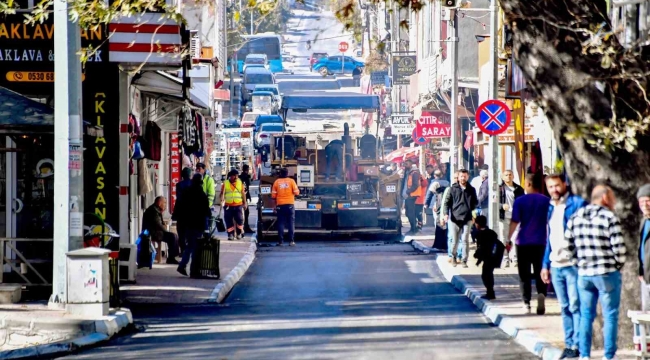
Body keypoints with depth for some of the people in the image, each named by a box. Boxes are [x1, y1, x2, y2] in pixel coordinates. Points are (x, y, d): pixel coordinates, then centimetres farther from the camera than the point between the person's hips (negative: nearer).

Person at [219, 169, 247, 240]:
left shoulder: (240, 183, 7)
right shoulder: (225, 184, 2)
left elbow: (243, 194, 11)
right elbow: (222, 193, 1)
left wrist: (244, 203, 9)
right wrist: (222, 199, -19)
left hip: (238, 205, 0)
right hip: (228, 206, 0)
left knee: (239, 219, -5)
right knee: (229, 221, -1)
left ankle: (239, 233, 12)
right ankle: (230, 234, 7)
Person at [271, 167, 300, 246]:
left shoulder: (276, 182, 2)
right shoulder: (291, 181, -2)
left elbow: (273, 195, 2)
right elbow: (296, 192, -5)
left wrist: (275, 204, 16)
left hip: (280, 205, 1)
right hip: (290, 204, -1)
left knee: (281, 223, 4)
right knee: (291, 223, 3)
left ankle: (280, 241, 1)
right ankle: (291, 241, -2)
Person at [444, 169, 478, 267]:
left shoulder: (471, 190, 8)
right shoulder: (453, 188, 4)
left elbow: (475, 202, 19)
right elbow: (448, 202, 2)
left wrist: (472, 208, 2)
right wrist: (446, 213, -8)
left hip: (467, 218, 1)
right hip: (455, 218, 0)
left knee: (465, 240, -4)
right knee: (455, 240, 5)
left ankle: (464, 261, 2)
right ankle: (453, 256, 28)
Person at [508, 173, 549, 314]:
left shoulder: (520, 201, -6)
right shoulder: (546, 201, 1)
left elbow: (514, 222, -9)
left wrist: (508, 238, -3)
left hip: (523, 242, -2)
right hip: (540, 242, 2)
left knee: (524, 274, 8)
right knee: (539, 272, 8)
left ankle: (526, 302, 5)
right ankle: (541, 293, -18)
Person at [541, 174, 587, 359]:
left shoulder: (577, 204, -6)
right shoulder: (551, 208, 16)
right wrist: (545, 265, 19)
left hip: (573, 265, -7)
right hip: (556, 266, 7)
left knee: (575, 306, -5)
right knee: (564, 307, 10)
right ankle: (568, 344, 15)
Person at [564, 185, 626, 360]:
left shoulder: (575, 218, 6)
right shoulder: (610, 218, -11)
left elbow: (568, 247, 7)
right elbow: (619, 248, -15)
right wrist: (618, 265, 1)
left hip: (583, 274, 5)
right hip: (607, 274, -5)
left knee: (586, 316, 12)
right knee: (610, 316, 3)